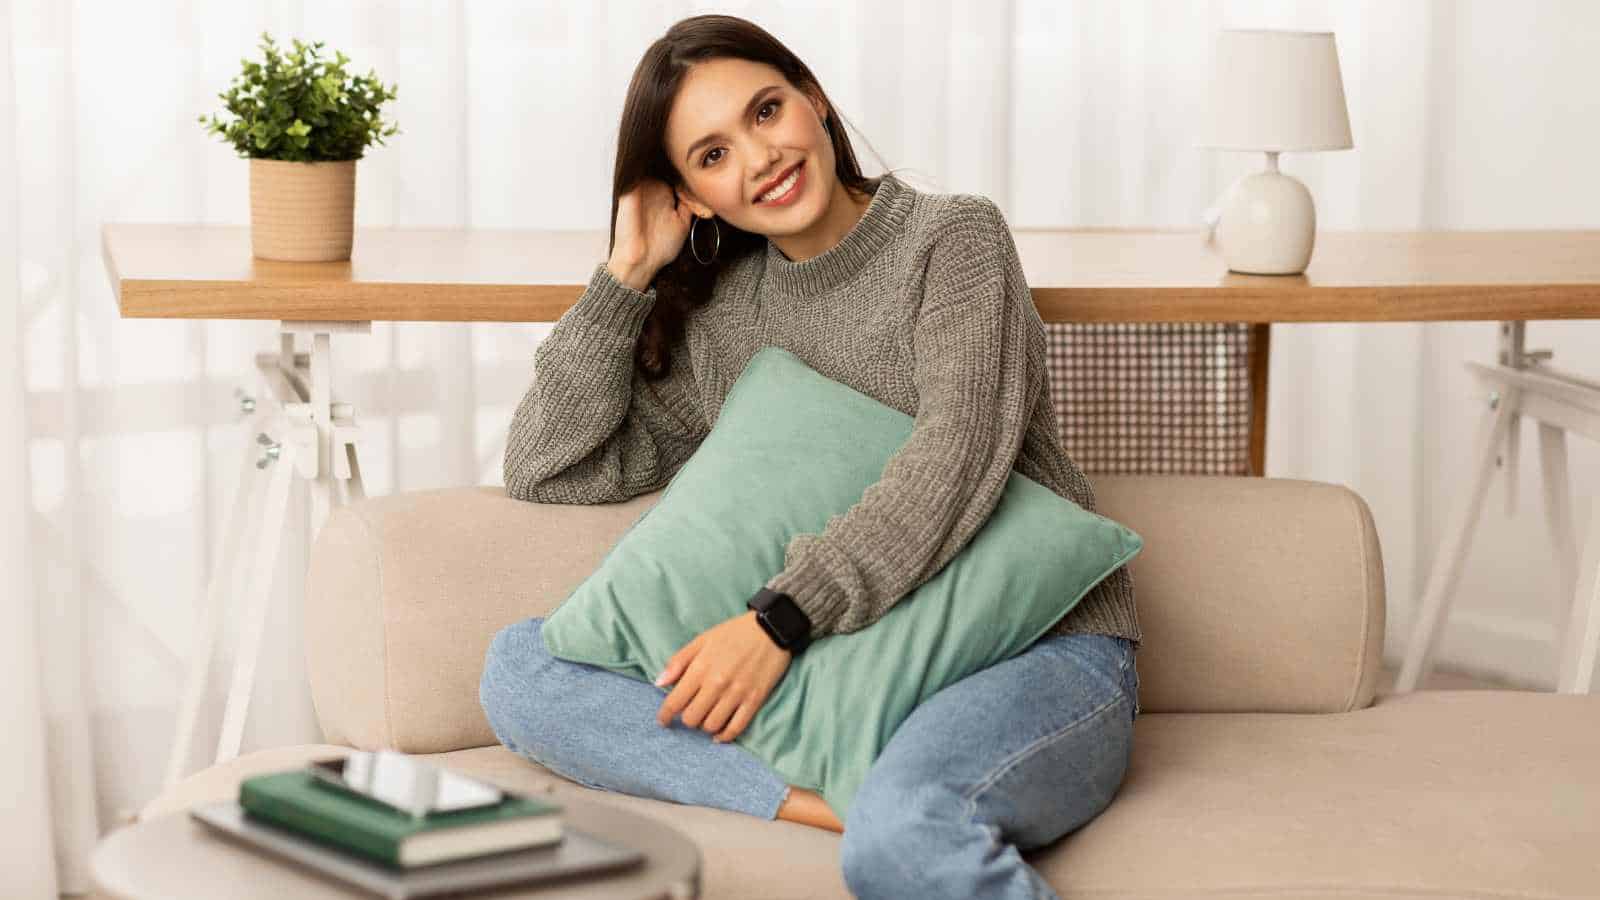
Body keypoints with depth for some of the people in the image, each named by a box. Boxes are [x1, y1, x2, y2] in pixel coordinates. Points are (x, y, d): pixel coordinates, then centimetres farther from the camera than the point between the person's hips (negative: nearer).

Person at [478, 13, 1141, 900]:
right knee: (517, 665, -13)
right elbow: (546, 471, 9)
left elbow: (958, 457, -17)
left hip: (1041, 652, -6)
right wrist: (625, 277, 3)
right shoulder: (720, 313, 12)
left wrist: (780, 616, -25)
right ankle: (834, 806, -26)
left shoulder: (954, 238, -2)